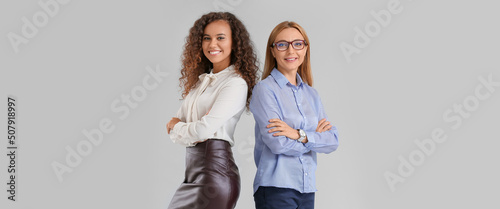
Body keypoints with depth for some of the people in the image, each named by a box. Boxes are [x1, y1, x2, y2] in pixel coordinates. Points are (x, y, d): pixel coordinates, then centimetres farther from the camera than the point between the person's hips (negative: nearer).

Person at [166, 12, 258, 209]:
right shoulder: (199, 81, 14)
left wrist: (176, 127, 2)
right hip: (192, 170, 7)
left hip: (215, 170, -7)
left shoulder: (236, 83, -9)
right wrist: (187, 131, -11)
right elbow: (175, 125, 10)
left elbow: (205, 129, -16)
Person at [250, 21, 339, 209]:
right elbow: (277, 143, -15)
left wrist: (301, 135, -14)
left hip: (307, 189, 5)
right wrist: (316, 137, -2)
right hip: (276, 188, -5)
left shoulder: (311, 94, 12)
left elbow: (333, 141, 3)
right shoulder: (265, 89, -5)